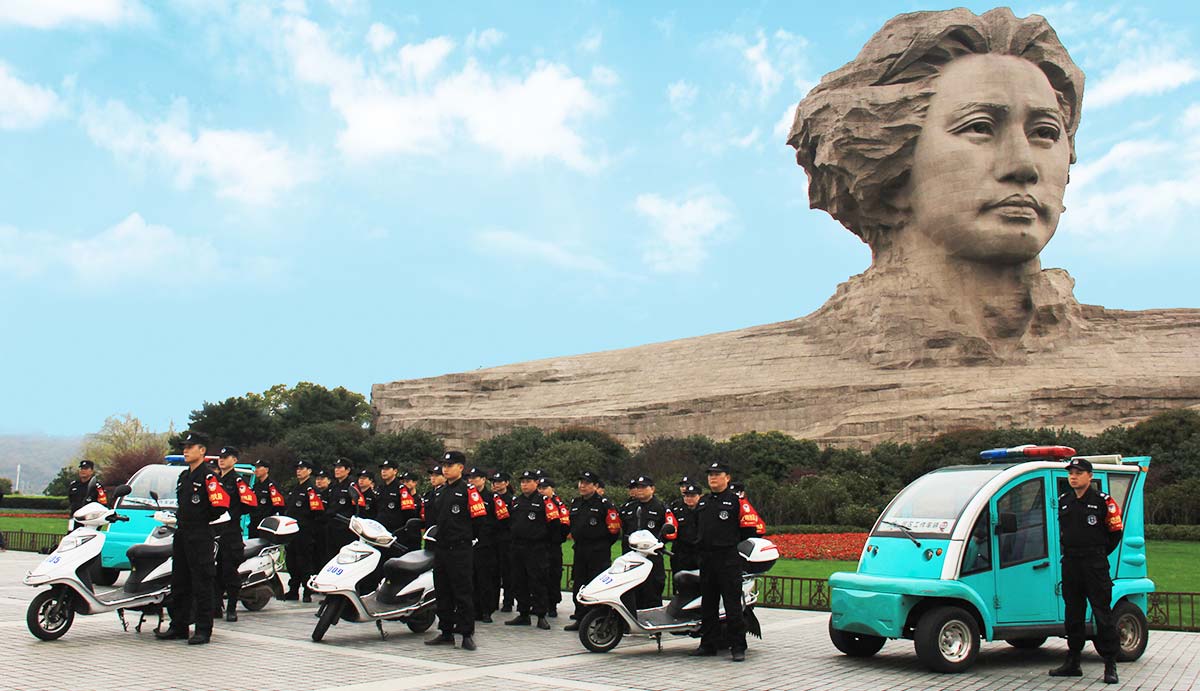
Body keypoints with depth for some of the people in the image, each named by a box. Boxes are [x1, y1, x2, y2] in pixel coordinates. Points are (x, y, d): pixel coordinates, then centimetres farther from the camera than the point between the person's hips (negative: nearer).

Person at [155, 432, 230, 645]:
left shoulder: (208, 477, -12)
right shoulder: (184, 476, 17)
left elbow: (220, 506, -19)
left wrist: (202, 521, -8)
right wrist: (180, 518, 17)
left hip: (200, 537, -9)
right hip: (181, 536, 9)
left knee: (202, 585, -4)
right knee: (179, 583, 14)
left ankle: (203, 630, 0)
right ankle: (178, 626, 22)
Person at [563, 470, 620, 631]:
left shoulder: (603, 504, -8)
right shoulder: (575, 503, 14)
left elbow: (614, 528, -7)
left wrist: (604, 544, 0)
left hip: (599, 553, -7)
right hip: (579, 551, 7)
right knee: (578, 586, 9)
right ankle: (579, 619, 18)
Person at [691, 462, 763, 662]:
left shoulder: (737, 501, -3)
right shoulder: (702, 503, 17)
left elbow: (750, 528, -5)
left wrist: (735, 547, -3)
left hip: (728, 560, -7)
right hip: (706, 559, 7)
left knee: (732, 604, -7)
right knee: (708, 604, 12)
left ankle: (738, 646, -2)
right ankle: (709, 643, 20)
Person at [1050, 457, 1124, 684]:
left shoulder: (1103, 501, -4)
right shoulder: (1063, 501, 11)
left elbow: (1116, 530, 1)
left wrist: (1099, 553, 3)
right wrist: (1069, 552, 14)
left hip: (1095, 564, -5)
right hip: (1070, 564, 5)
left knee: (1103, 613, -5)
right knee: (1073, 613, 10)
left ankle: (1110, 665, 0)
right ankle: (1072, 662, 17)